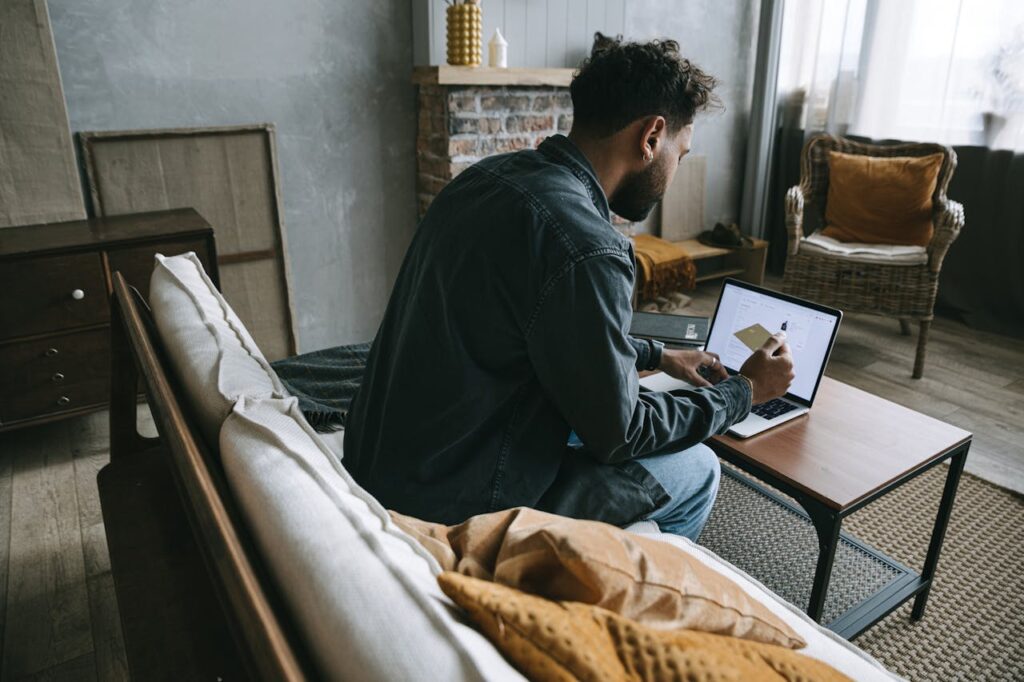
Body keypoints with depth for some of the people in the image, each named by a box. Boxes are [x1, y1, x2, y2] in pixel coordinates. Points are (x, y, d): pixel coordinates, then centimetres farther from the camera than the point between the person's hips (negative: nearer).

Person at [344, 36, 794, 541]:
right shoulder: (585, 248, -28)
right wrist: (745, 391, 0)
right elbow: (616, 435, -15)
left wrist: (656, 355, 20)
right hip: (452, 506, -8)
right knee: (697, 470, 8)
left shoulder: (494, 174, 0)